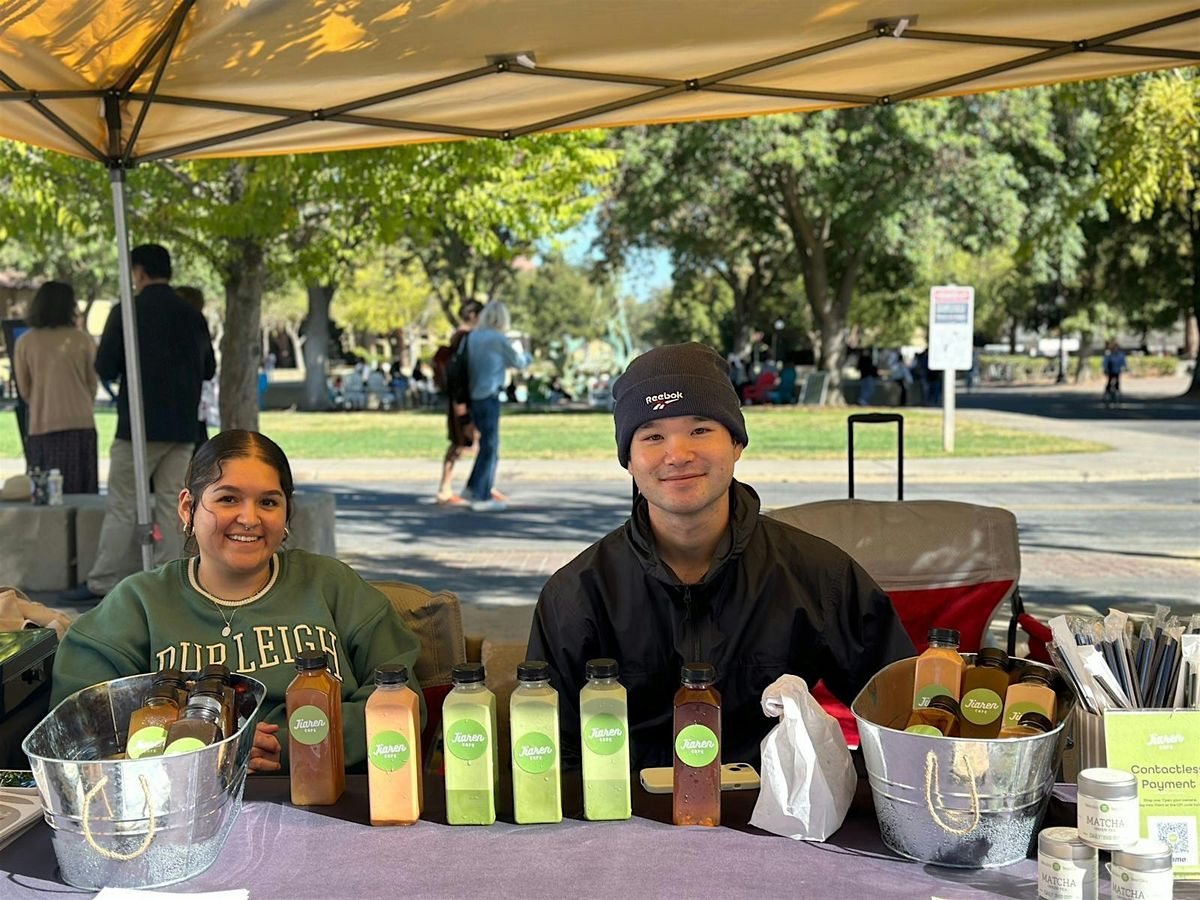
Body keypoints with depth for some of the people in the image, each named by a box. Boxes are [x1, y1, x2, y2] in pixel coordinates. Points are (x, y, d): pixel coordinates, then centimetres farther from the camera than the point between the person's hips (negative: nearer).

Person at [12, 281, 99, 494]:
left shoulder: (24, 342, 0)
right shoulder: (82, 340, -2)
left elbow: (24, 389, 8)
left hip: (41, 426, 0)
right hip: (80, 424, 0)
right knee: (82, 490, 5)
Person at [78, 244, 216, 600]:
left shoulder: (126, 313, -7)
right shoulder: (193, 317, 5)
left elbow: (105, 368, -7)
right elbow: (208, 369, 12)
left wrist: (132, 363, 12)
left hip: (139, 424, -4)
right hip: (182, 427, 4)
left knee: (121, 507, 3)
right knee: (171, 504, 7)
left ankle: (102, 583, 5)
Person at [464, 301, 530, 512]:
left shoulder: (473, 337, 7)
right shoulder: (499, 339, -10)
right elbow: (519, 362, 1)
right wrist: (526, 356, 25)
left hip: (473, 397, 7)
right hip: (489, 397, -7)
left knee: (489, 444, 18)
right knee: (489, 447, 0)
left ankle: (474, 486, 21)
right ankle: (481, 497, 3)